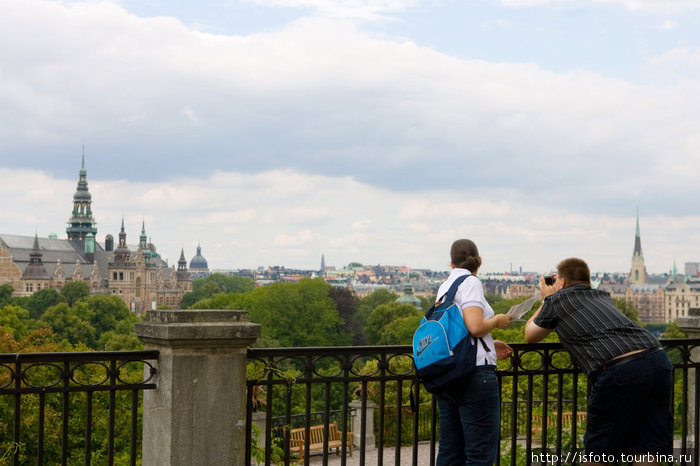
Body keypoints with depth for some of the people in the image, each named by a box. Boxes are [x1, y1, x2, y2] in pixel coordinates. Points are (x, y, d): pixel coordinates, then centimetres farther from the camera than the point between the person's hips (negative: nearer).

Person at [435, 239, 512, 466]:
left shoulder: (444, 286, 16)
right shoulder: (470, 283, -8)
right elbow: (475, 326, -21)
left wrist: (490, 344, 21)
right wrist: (497, 321, -2)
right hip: (474, 372, -8)